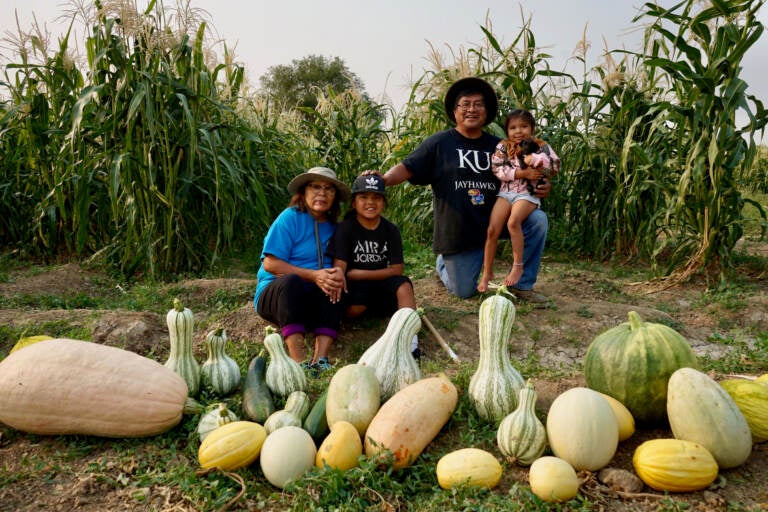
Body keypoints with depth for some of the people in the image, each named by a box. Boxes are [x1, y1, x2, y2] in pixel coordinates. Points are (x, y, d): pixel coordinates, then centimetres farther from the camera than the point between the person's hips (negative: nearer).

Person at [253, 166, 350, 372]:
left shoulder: (333, 227, 10)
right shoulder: (290, 218, -6)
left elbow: (339, 264, 7)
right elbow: (270, 264, -13)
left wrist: (338, 274, -20)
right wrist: (313, 275, -22)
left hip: (315, 300, 4)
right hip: (274, 293, -4)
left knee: (332, 286, -26)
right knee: (291, 281, -35)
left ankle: (320, 359, -38)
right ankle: (298, 362, -44)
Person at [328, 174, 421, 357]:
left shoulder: (391, 230, 2)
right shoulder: (346, 228, -6)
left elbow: (397, 269, -5)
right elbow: (339, 268, -17)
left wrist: (359, 274, -13)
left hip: (382, 288, 3)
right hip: (355, 289, -2)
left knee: (404, 284, -28)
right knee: (354, 309, -35)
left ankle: (410, 340, -35)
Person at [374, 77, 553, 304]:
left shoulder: (498, 146, 9)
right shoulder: (439, 143, -2)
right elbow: (407, 168, -8)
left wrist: (540, 188, -6)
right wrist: (382, 180, -28)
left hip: (494, 223, 3)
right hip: (457, 232, -3)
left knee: (538, 219, -20)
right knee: (464, 292, 3)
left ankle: (522, 285, -4)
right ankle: (443, 262, 39)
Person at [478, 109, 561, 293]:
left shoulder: (540, 146, 6)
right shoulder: (503, 147, 8)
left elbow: (556, 165, -1)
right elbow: (497, 169, -6)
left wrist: (536, 161, -12)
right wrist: (523, 173, -14)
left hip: (527, 193, -3)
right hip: (505, 192, 3)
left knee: (513, 221, -31)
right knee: (492, 229, -11)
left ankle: (517, 266, -16)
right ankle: (487, 273, 2)